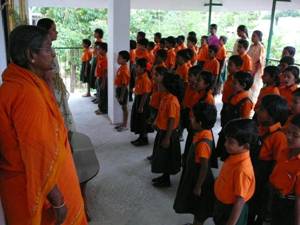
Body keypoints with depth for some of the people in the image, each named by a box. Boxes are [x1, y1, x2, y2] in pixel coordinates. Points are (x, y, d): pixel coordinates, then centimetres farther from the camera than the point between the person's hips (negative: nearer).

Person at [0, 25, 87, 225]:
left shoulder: (23, 85, 4)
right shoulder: (27, 94, -27)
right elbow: (38, 156, -27)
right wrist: (58, 200, -20)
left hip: (33, 183, 9)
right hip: (38, 191, -9)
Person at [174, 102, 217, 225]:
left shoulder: (203, 142, -33)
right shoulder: (202, 133, -6)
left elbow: (204, 167, -26)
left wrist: (198, 186, -16)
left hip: (199, 177, -9)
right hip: (194, 174, 9)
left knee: (199, 208, 14)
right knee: (195, 205, 27)